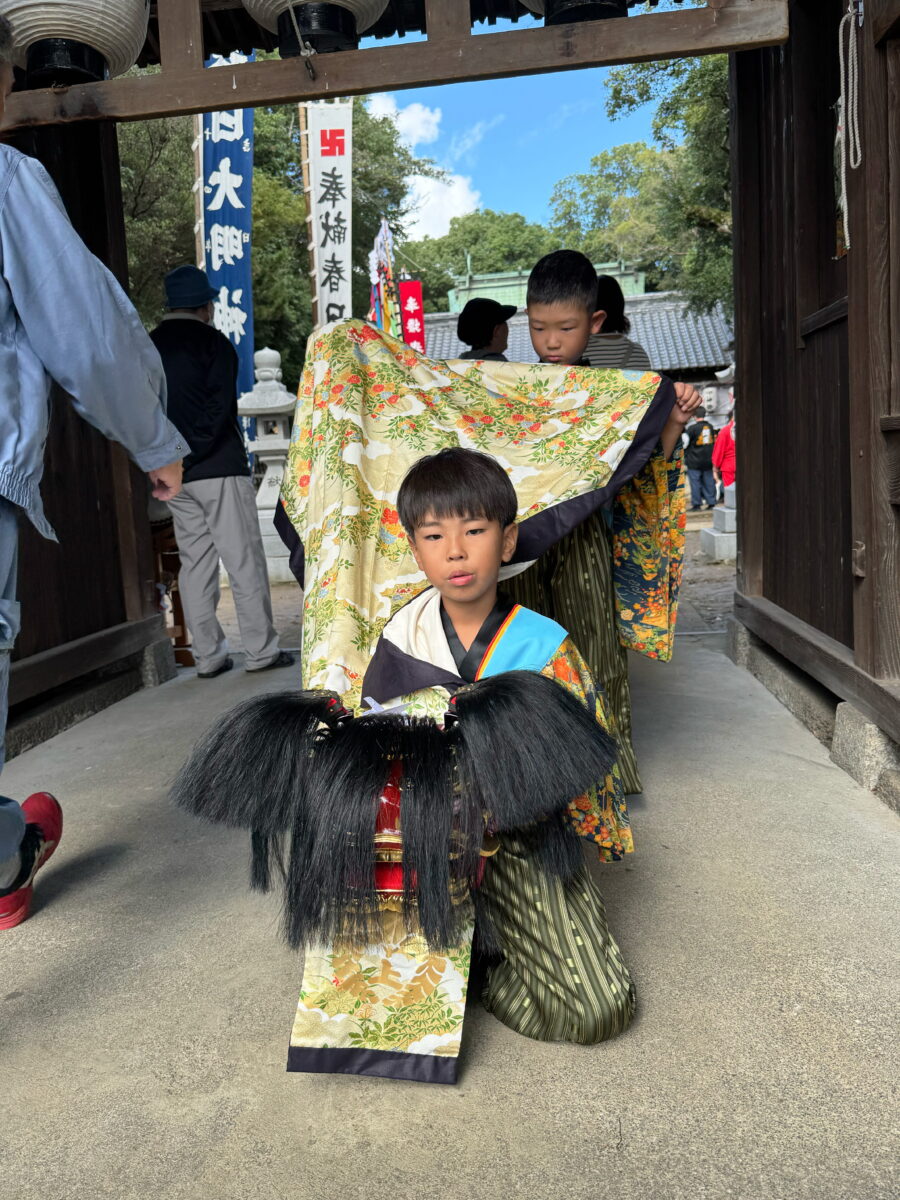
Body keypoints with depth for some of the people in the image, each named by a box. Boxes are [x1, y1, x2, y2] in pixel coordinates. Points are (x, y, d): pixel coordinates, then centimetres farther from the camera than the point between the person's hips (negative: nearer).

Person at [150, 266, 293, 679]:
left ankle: (208, 656, 11)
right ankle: (261, 650, 2)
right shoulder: (212, 342, -5)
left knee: (194, 563, 9)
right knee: (244, 560, -1)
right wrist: (196, 451, -10)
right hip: (219, 468, -6)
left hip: (173, 475, 6)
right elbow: (220, 405, -14)